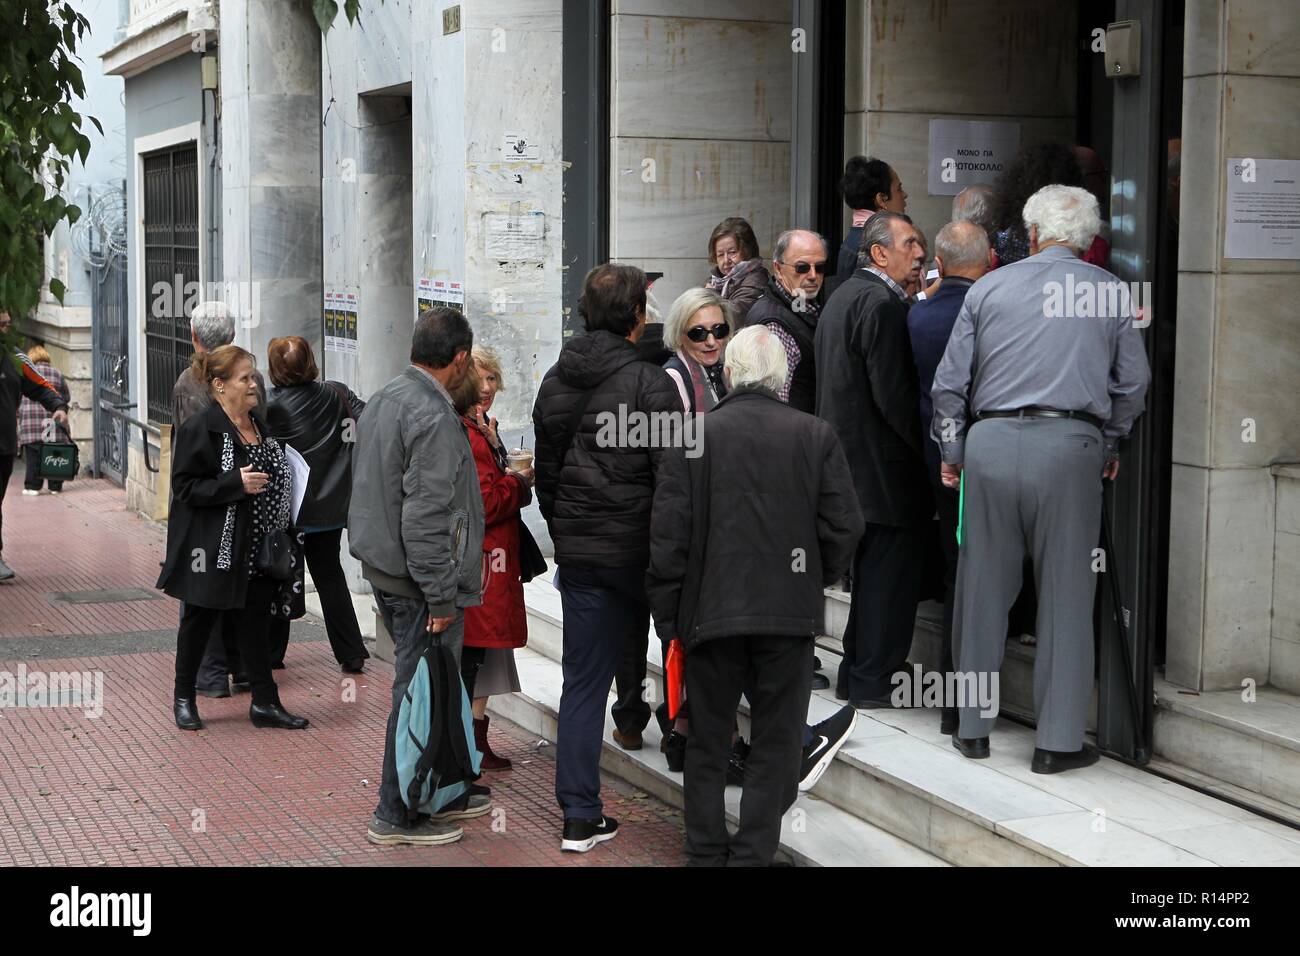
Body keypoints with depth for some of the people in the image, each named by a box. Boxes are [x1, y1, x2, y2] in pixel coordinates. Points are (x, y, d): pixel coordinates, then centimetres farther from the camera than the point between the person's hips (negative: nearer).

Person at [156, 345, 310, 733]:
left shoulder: (258, 426, 12)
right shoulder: (199, 428, -12)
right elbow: (185, 487, -15)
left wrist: (281, 480, 6)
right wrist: (236, 483, -23)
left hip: (256, 549, 6)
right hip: (214, 550, -6)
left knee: (254, 622, 6)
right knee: (199, 620, 6)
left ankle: (265, 702, 10)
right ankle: (184, 698, 22)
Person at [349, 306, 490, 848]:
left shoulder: (382, 401, 12)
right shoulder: (433, 417, -19)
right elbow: (426, 516, -24)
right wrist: (442, 598, -19)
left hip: (380, 566, 10)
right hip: (418, 582, -10)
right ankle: (398, 815, 8)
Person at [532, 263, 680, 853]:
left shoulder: (554, 382, 9)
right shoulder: (650, 383, -12)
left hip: (578, 552, 6)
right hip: (638, 549, -6)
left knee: (583, 679, 6)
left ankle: (580, 817, 7)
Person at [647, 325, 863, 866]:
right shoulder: (816, 437, -2)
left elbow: (668, 535, -4)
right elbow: (844, 527, -2)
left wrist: (667, 615, 4)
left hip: (711, 612, 0)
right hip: (790, 613, 0)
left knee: (708, 741, 13)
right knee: (775, 742, 9)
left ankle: (706, 853, 19)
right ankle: (752, 854, 7)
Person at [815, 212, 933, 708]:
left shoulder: (843, 296, 15)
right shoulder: (882, 304, -17)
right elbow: (895, 395, -21)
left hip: (848, 458, 10)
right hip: (884, 467, -10)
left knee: (872, 574, 18)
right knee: (890, 576, -1)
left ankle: (858, 675, 25)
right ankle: (870, 682, 4)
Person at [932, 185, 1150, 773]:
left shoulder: (988, 288, 9)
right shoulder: (1110, 293, 8)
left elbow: (950, 382, 8)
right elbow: (1133, 382, 12)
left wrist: (952, 453, 17)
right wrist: (1111, 445, 25)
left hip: (991, 443, 1)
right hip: (1070, 447, -1)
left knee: (983, 590, 10)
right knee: (1066, 596, 4)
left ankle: (972, 727, 19)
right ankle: (1058, 741, 6)